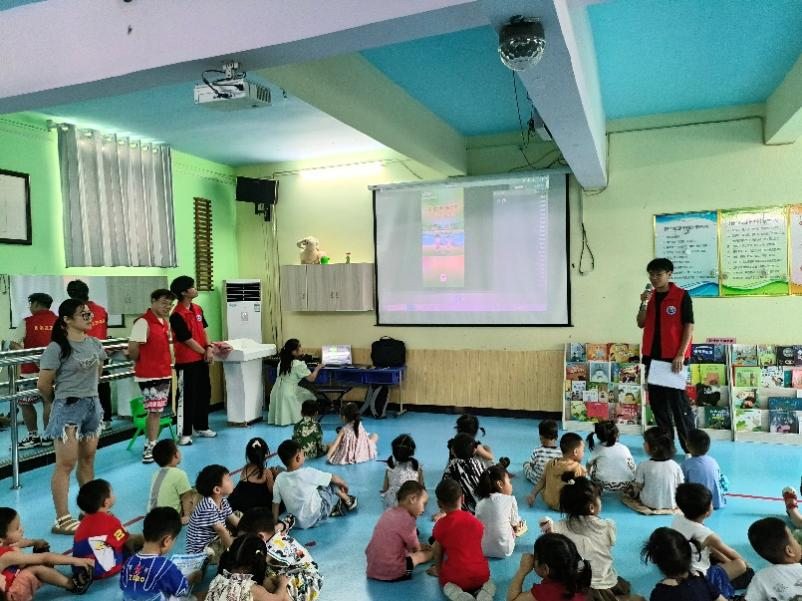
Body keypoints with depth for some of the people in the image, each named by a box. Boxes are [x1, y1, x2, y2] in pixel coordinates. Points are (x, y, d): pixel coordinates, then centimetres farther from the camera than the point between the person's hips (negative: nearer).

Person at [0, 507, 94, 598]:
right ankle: (74, 585, -18)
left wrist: (35, 542, 18)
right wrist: (75, 560, -30)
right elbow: (44, 558, -32)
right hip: (12, 594, -10)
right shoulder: (8, 556, -31)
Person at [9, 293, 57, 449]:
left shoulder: (27, 322, -8)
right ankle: (48, 436, 14)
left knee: (25, 402, 11)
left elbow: (14, 345, -12)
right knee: (49, 401, 10)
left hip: (31, 370, -3)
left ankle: (33, 437, 12)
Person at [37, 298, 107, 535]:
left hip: (93, 405, 6)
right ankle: (62, 520, 6)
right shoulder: (56, 348, -14)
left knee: (87, 460, 15)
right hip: (68, 409, -6)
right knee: (66, 464, -2)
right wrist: (60, 400, 4)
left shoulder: (95, 344, 5)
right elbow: (43, 384, -10)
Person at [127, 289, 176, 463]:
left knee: (158, 411, 14)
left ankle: (151, 445, 25)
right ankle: (150, 448, 6)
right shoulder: (143, 322, -17)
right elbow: (132, 347, -21)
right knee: (154, 411, -5)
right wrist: (139, 361, -5)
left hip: (165, 373, 8)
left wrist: (168, 362, 11)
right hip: (150, 375, -8)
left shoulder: (165, 321, 10)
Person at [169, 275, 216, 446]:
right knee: (187, 397, 0)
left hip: (201, 359, 8)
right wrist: (204, 353, -6)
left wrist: (209, 348, -3)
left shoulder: (197, 309, 7)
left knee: (204, 393, 15)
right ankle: (184, 433, 10)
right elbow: (187, 340, -16)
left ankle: (201, 427, 30)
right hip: (186, 362, -8)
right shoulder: (177, 315, -18)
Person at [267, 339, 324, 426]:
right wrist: (317, 368, 7)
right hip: (288, 394, -7)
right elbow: (311, 378, -11)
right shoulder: (299, 365, -16)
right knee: (309, 395, 13)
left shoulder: (282, 361, 6)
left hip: (276, 392, 7)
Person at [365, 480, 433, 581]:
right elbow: (415, 547, -2)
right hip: (390, 572, -7)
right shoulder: (407, 519, -18)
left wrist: (420, 546, 15)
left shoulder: (389, 511, 5)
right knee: (424, 554, 12)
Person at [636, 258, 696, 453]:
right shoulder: (650, 296, 10)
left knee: (679, 401, -3)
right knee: (657, 401, 10)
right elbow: (641, 324, 8)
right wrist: (644, 304, -8)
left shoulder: (681, 296, -6)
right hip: (653, 356, 6)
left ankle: (690, 447, 5)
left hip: (673, 357, -5)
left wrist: (681, 355, -14)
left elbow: (688, 326, -8)